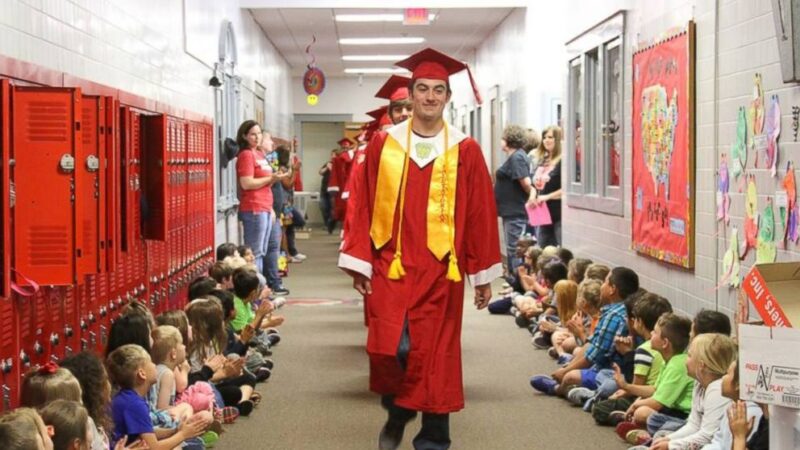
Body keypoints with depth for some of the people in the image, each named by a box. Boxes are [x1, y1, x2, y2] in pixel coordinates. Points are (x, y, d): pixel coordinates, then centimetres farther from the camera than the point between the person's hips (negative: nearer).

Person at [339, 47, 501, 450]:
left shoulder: (465, 151, 1)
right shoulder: (383, 144, 3)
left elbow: (479, 214, 4)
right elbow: (364, 207, 4)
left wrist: (483, 275, 5)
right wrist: (359, 264, -1)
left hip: (441, 270, 0)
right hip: (391, 266, 0)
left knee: (434, 356, 4)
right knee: (390, 349, -9)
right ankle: (396, 413, 22)